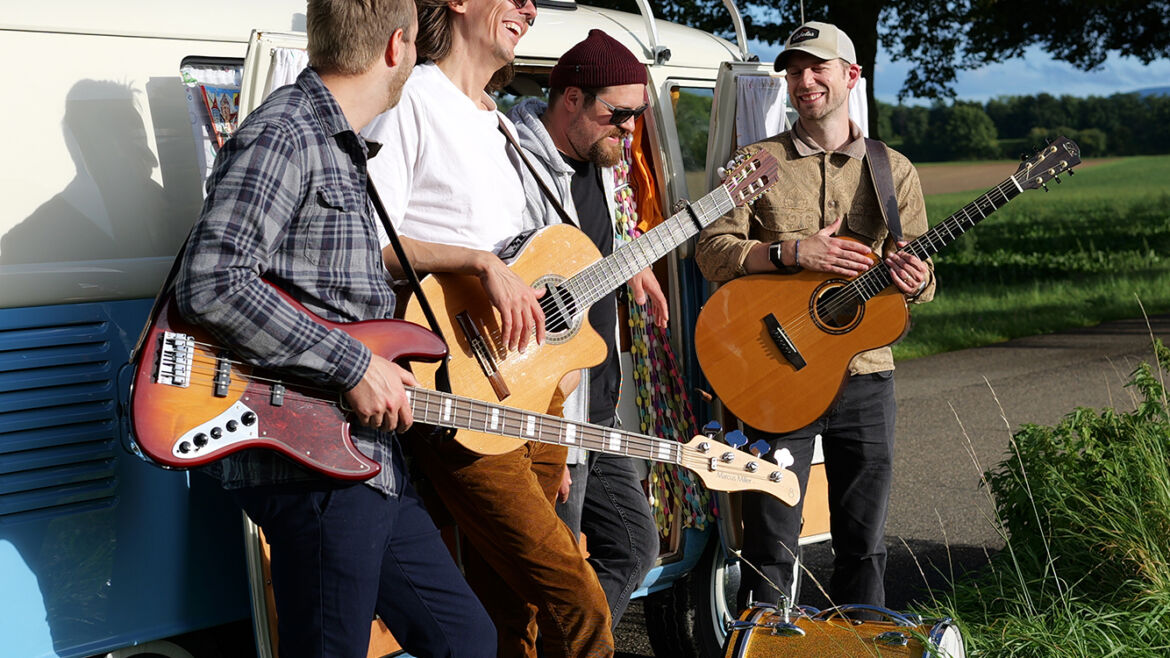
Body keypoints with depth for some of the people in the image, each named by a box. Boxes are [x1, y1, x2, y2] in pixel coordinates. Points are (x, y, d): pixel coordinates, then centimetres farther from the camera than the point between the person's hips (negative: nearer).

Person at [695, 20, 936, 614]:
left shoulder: (892, 171, 10)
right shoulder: (758, 162, 4)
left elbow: (923, 278, 10)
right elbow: (711, 251, -3)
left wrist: (914, 282, -15)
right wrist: (793, 253, -17)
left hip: (864, 375, 2)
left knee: (863, 546, 9)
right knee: (771, 548, -1)